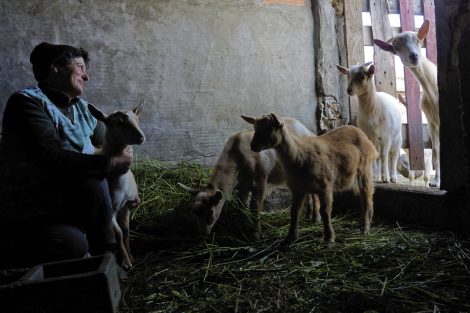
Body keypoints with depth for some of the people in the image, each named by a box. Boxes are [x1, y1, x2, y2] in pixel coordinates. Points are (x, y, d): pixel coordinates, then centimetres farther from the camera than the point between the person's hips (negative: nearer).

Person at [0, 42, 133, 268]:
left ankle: (106, 255, -10)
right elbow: (53, 159, -27)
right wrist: (110, 163, -23)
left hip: (65, 206, 7)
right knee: (74, 245, -34)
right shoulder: (28, 102, -14)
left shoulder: (81, 108, 8)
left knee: (92, 179, -24)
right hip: (28, 218, -7)